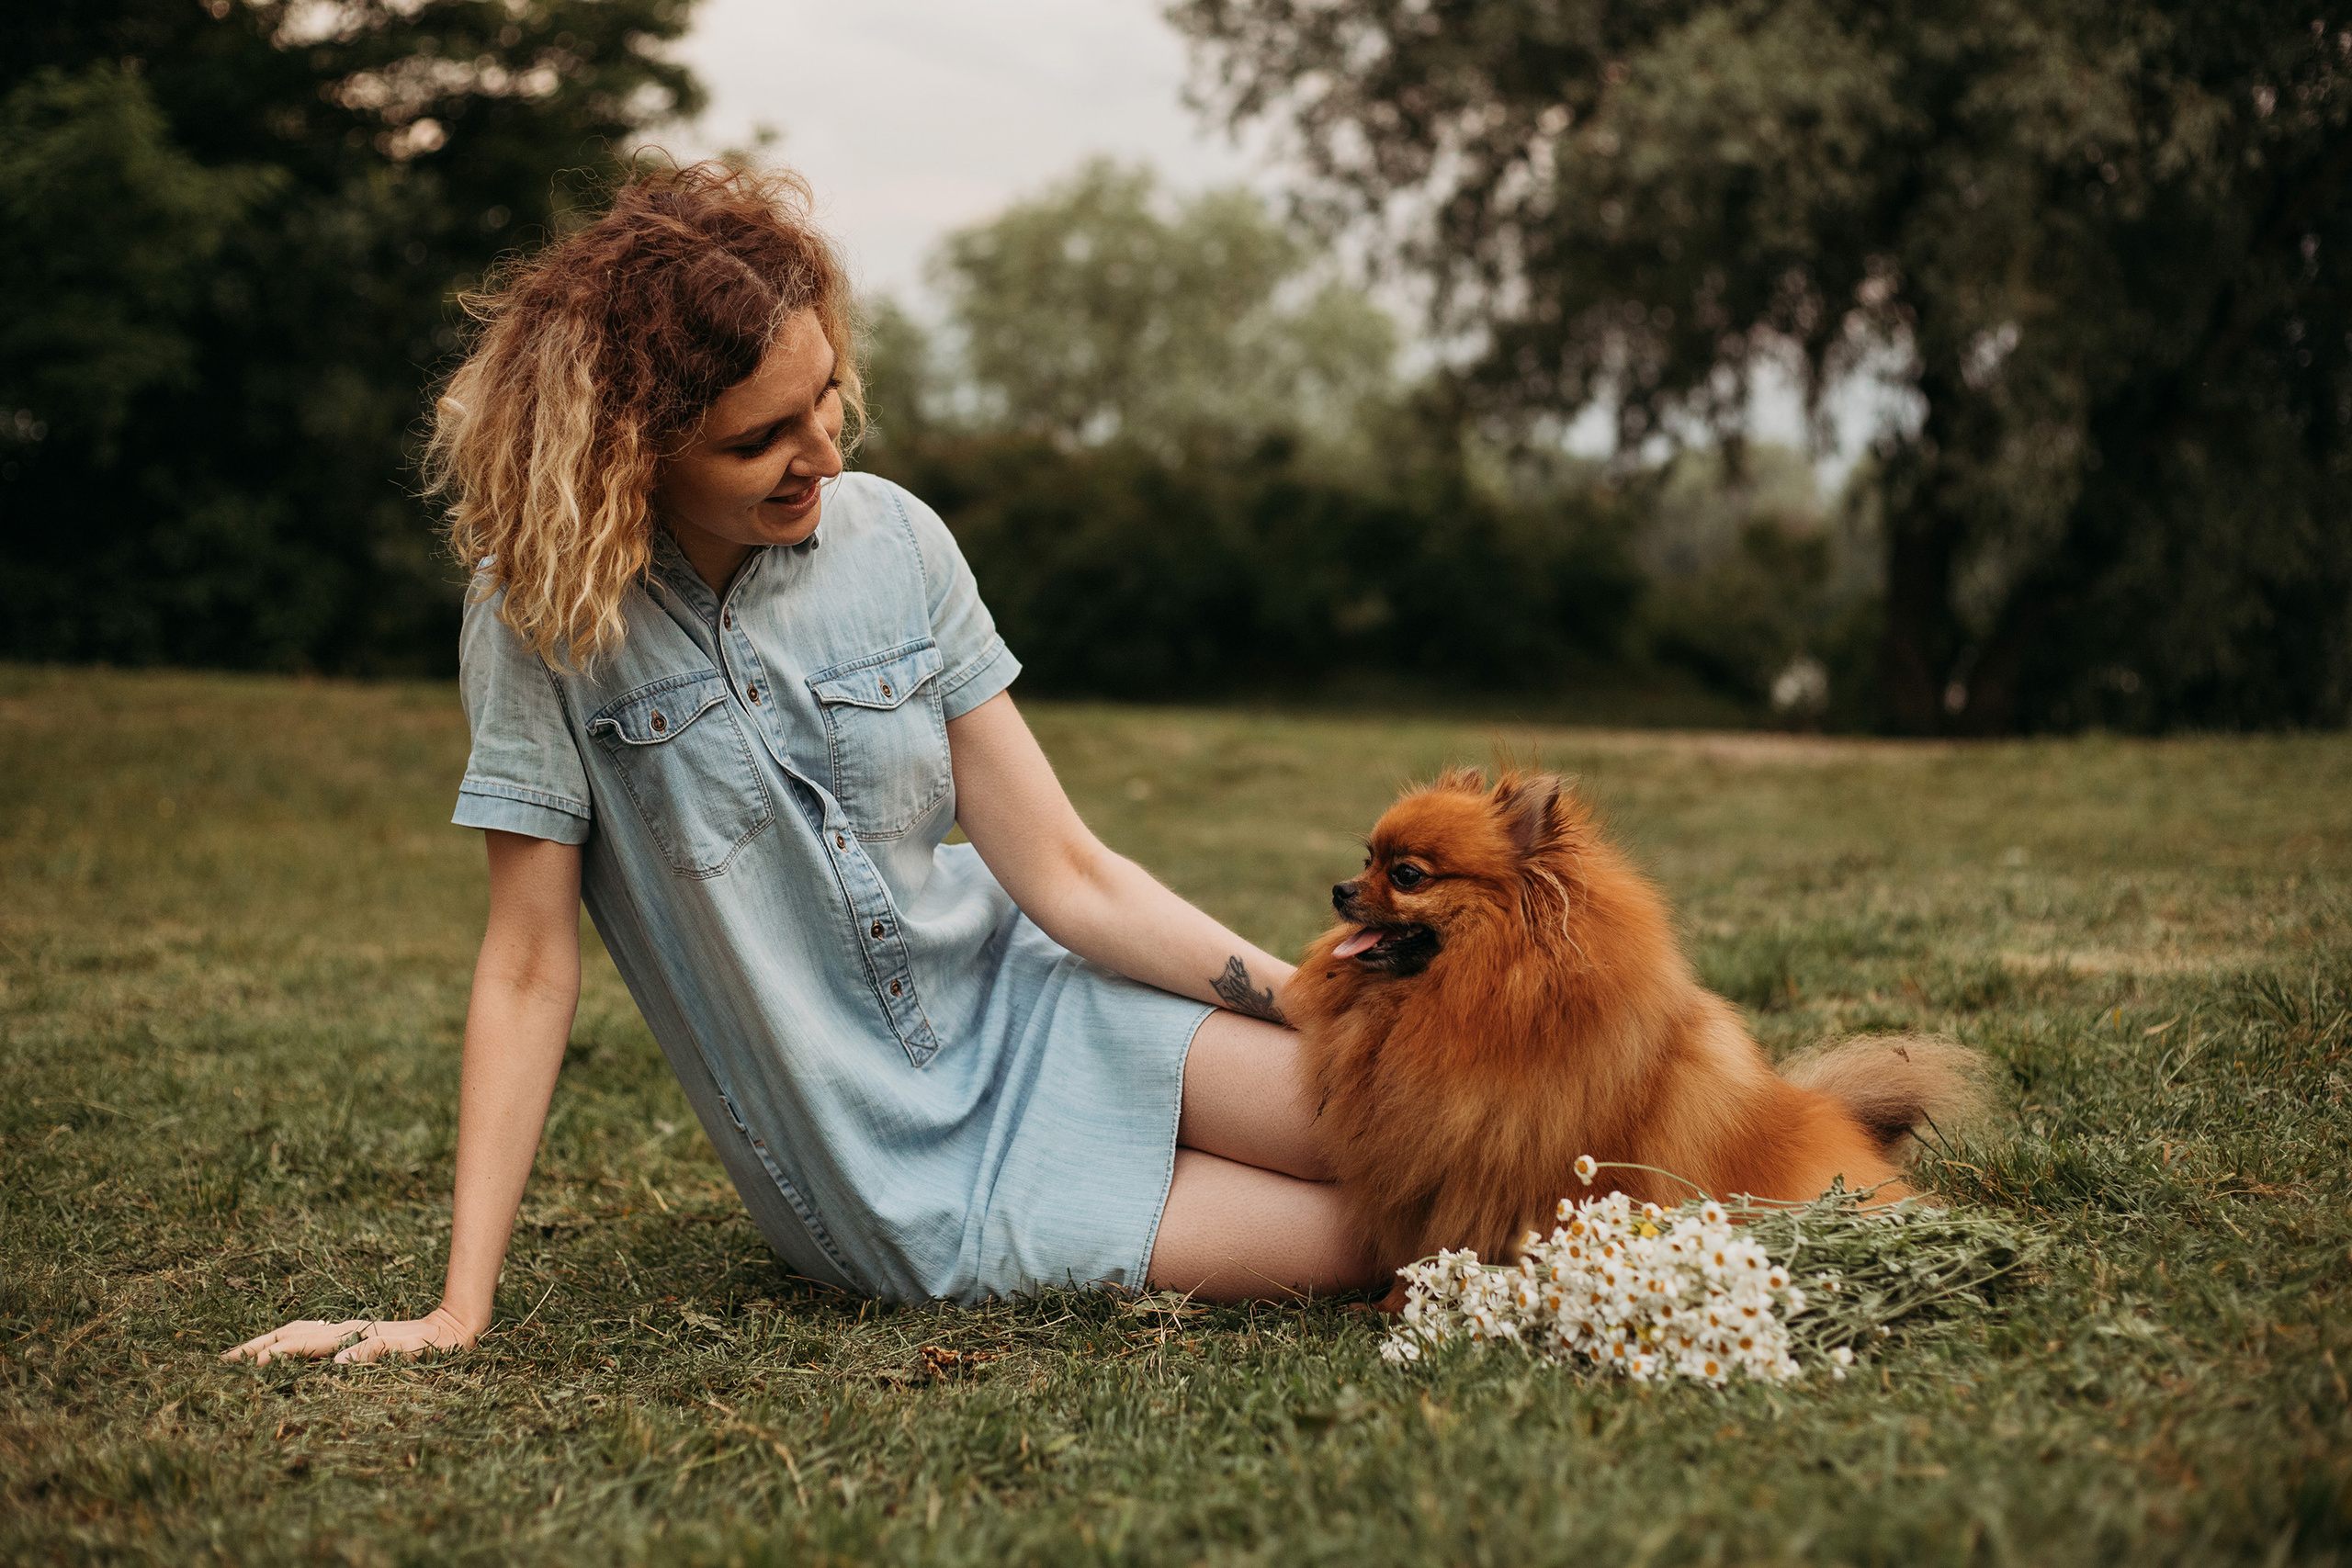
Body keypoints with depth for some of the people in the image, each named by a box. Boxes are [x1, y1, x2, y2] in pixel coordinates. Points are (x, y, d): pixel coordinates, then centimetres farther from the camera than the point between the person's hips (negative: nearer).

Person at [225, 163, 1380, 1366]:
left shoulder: (891, 539, -5)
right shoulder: (541, 617, -13)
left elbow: (1065, 875, -3)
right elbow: (529, 967, -10)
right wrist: (457, 1309, -13)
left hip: (1028, 1016, 4)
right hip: (897, 1177, -3)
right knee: (1365, 1238, -17)